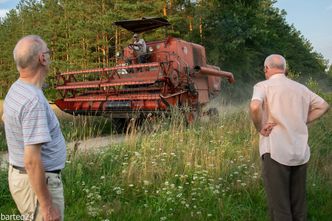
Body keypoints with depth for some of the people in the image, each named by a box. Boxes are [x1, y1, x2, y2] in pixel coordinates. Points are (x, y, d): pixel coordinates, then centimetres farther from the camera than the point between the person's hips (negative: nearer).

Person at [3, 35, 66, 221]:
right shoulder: (34, 101, -27)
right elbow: (32, 160, -29)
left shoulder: (16, 90, 4)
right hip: (36, 181, -9)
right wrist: (47, 205, -23)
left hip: (20, 174, 9)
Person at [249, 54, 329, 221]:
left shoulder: (263, 85, -3)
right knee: (299, 204, 17)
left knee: (279, 206, 3)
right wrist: (303, 122, 11)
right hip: (301, 152, 5)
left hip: (276, 151, -5)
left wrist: (260, 129, -8)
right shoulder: (300, 87, 13)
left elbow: (255, 107, -23)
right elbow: (323, 106, 18)